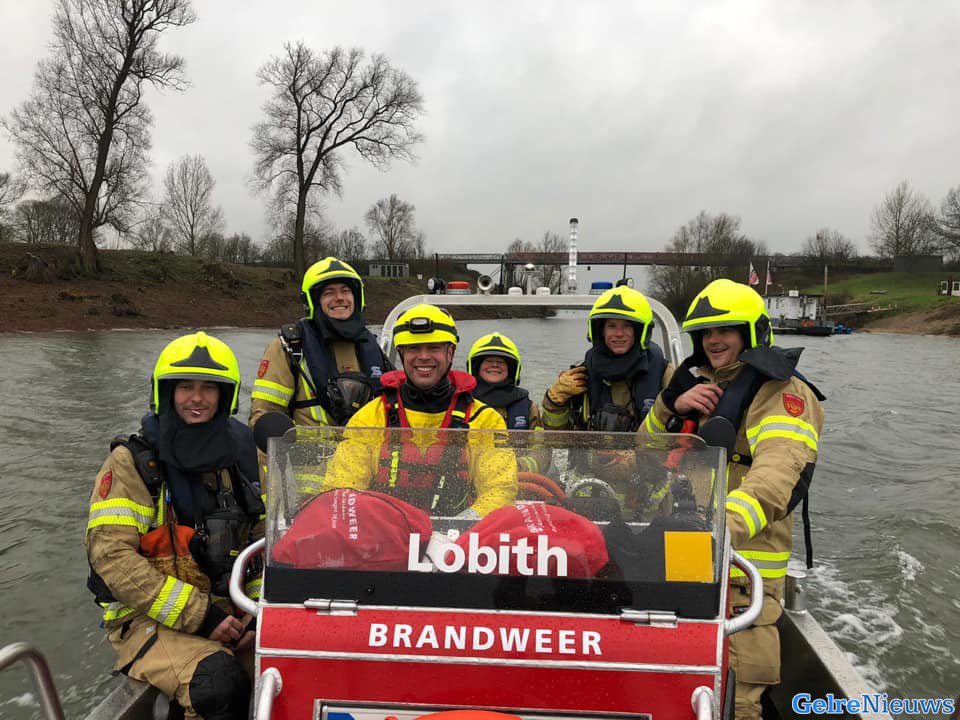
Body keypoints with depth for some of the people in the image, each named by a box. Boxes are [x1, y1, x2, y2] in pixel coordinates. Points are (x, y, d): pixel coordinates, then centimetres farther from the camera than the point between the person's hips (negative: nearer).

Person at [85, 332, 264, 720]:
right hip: (149, 618, -4)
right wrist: (199, 615, -18)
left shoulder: (241, 452, 8)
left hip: (228, 610, 4)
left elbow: (265, 539, 11)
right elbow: (111, 555, -14)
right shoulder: (131, 462, -5)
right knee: (221, 683, -31)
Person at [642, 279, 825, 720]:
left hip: (740, 562, -7)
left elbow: (778, 472, -25)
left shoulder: (781, 392, -7)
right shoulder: (697, 384, 18)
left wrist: (724, 526, -40)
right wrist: (672, 405, -1)